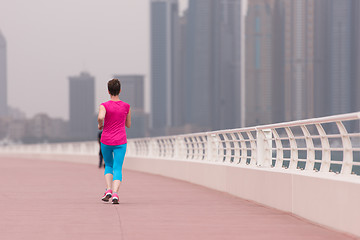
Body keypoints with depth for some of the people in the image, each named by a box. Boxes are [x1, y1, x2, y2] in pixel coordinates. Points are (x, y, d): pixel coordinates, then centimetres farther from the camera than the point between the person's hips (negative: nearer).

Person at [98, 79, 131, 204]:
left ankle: (108, 190, 4)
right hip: (120, 142, 0)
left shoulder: (104, 106, -6)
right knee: (117, 169, -1)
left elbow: (100, 117, -27)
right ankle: (115, 194, -19)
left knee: (108, 165, 20)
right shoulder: (126, 106, 0)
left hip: (106, 141, 0)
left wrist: (100, 125, -6)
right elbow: (128, 125, 10)